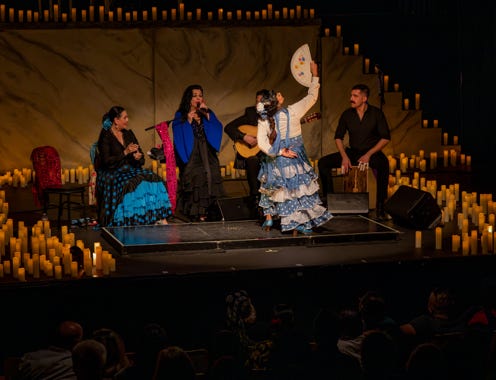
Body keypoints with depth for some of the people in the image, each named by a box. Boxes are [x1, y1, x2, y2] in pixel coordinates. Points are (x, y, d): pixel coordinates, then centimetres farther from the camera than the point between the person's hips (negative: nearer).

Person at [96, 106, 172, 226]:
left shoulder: (128, 134, 14)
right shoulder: (106, 136, -5)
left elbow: (140, 153, 14)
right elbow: (106, 161, -14)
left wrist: (138, 157, -10)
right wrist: (125, 152, -18)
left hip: (130, 169, 6)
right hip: (111, 172, -6)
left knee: (154, 180, -19)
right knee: (131, 185, -36)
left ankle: (160, 219, -26)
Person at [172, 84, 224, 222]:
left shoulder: (208, 114, 15)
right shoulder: (180, 115, 6)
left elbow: (218, 129, 0)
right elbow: (178, 134, -6)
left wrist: (207, 115, -8)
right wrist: (188, 121, -14)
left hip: (208, 155, 3)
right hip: (190, 155, -3)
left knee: (209, 181, -6)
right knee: (194, 181, -13)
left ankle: (206, 213, -3)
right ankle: (195, 214, -11)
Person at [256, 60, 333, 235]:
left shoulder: (263, 121, -10)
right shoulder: (292, 112, -15)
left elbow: (262, 143, -16)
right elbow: (312, 96, -5)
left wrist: (279, 152, -8)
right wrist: (314, 75, 3)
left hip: (275, 161, 2)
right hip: (295, 159, -2)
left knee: (272, 187, 21)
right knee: (298, 188, 5)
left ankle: (268, 218, 23)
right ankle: (298, 224, 4)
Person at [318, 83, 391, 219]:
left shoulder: (376, 113, -7)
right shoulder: (347, 115, 2)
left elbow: (386, 138, -7)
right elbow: (338, 137, 8)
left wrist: (368, 155, -18)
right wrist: (344, 156, -9)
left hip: (372, 152, -4)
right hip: (352, 152, 4)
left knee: (383, 163, -39)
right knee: (323, 162, -14)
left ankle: (380, 207, -35)